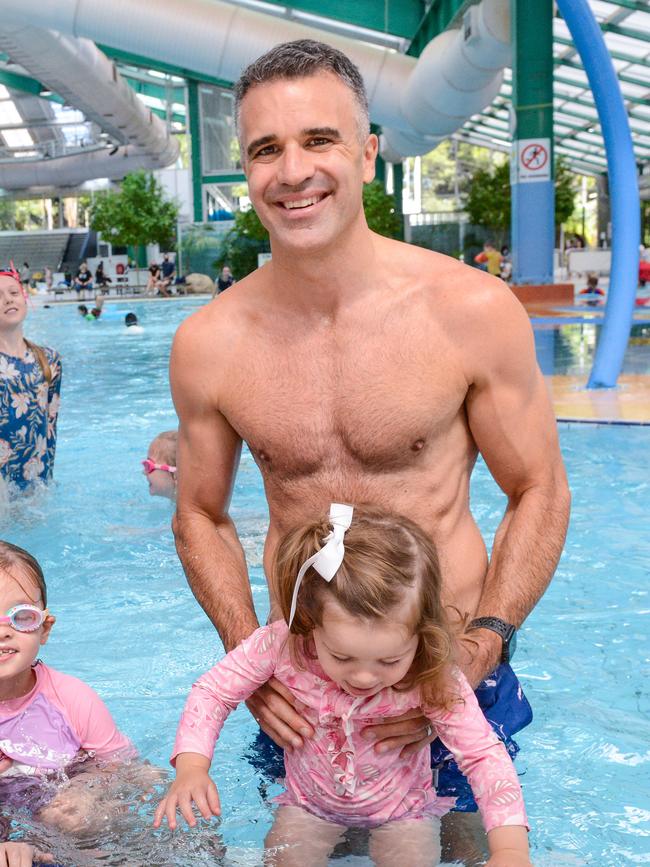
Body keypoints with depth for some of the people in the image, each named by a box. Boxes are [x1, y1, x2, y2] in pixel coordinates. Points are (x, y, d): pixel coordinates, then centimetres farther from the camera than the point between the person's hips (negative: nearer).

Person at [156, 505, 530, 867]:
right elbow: (214, 691, -18)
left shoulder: (433, 681, -33)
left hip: (402, 808, 0)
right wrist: (191, 768, -33)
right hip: (309, 801, 1)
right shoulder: (282, 645, -31)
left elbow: (485, 754, -27)